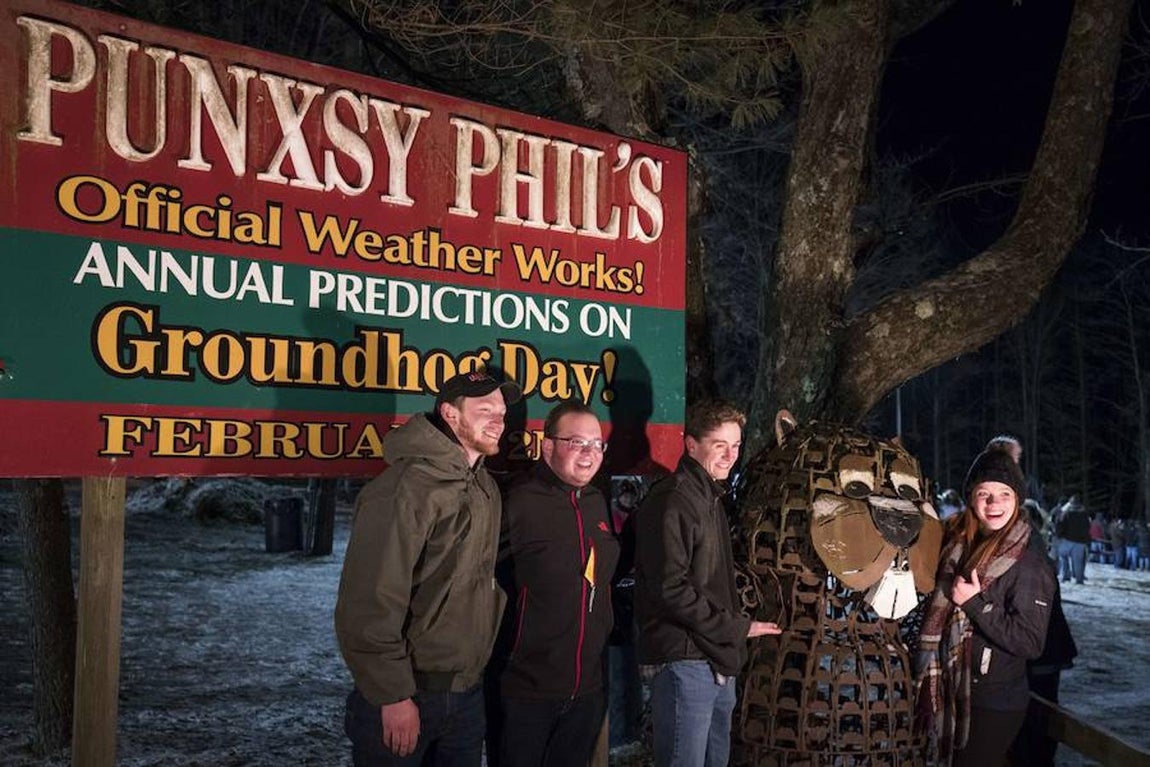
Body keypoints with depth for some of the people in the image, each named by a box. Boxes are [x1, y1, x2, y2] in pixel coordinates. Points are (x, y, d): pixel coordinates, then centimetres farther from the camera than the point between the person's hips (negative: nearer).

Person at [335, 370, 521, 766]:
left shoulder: (486, 488, 9)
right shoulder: (408, 485, -19)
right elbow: (370, 603, -23)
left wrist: (475, 673, 13)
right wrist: (393, 696, -21)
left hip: (468, 693, 8)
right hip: (405, 695, -8)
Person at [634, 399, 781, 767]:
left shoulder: (711, 498, 17)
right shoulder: (671, 502, -13)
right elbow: (670, 588, -20)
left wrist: (734, 632, 8)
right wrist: (737, 628, -13)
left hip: (719, 662, 9)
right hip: (684, 662, -9)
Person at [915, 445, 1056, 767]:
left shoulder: (1030, 561, -17)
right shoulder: (961, 542, 3)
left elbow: (1032, 642, -20)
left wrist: (976, 604, -23)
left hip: (995, 704, -7)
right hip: (956, 692, 7)